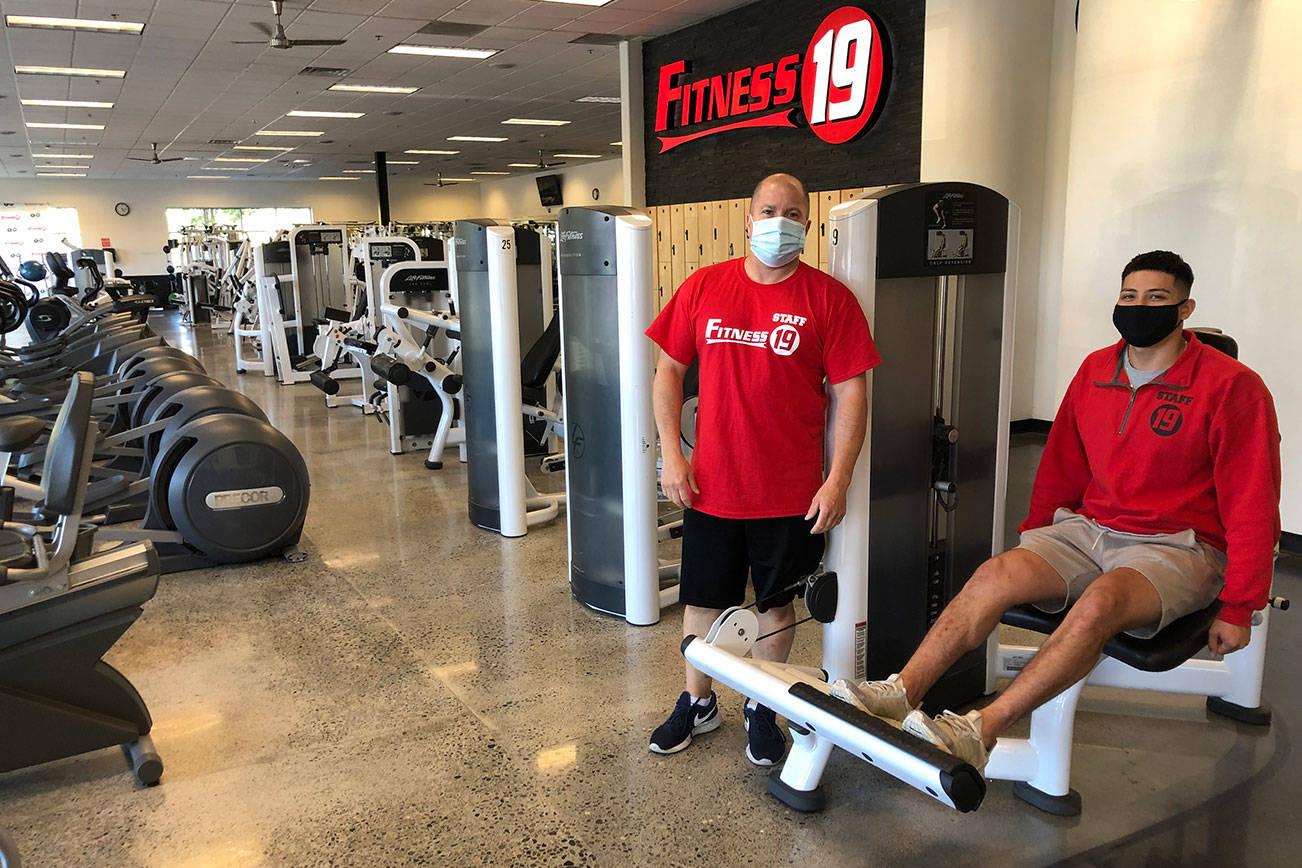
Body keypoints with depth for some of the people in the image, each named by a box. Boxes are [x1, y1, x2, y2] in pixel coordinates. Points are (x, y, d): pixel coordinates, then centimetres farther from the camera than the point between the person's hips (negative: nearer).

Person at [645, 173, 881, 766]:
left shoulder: (829, 298, -4)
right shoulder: (703, 288, 3)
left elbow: (850, 392, -6)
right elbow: (669, 369, 6)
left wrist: (838, 480, -11)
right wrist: (671, 454, -2)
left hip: (792, 493, -2)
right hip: (710, 486, 2)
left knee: (777, 602, 13)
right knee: (702, 599, 14)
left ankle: (761, 709, 34)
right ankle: (697, 703, 35)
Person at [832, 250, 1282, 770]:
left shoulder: (1232, 386, -7)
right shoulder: (1096, 371, 9)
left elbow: (1253, 508, -6)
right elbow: (1061, 468, 19)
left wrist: (1237, 608, -7)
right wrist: (1034, 535, 18)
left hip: (1179, 547, -5)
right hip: (1088, 527, 5)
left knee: (1101, 600, -36)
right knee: (996, 575, -22)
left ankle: (980, 732, -38)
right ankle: (901, 692, -26)